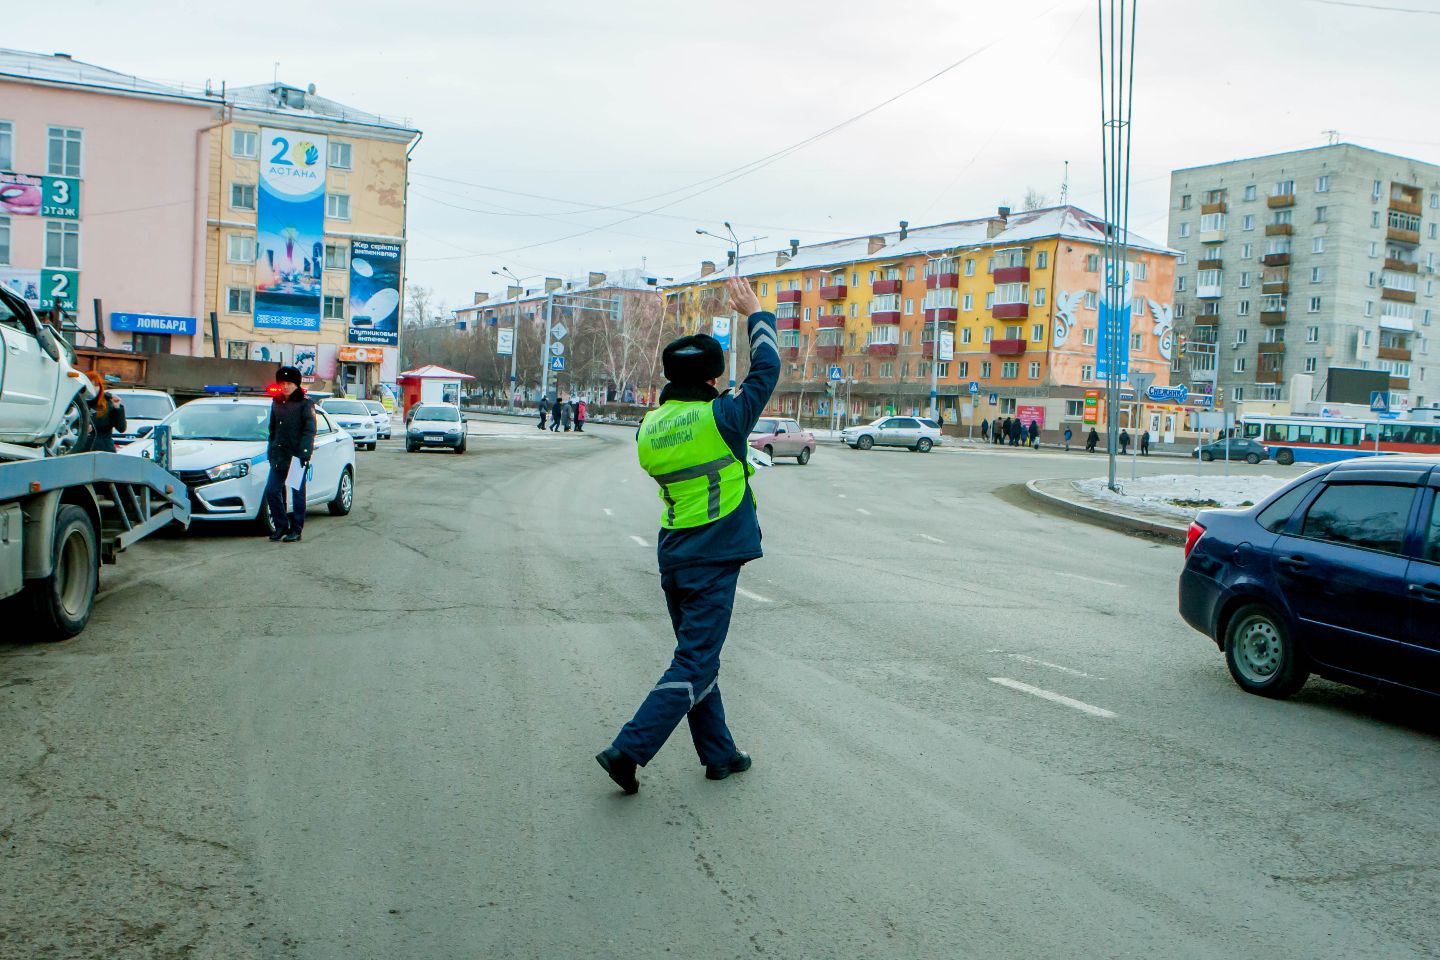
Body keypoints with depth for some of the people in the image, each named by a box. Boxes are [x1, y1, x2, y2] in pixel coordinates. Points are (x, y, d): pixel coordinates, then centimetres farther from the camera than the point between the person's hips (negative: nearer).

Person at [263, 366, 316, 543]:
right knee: (271, 490, 2)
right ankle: (281, 526, 15)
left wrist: (304, 453, -19)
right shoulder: (276, 403, 14)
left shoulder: (305, 403, -4)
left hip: (297, 455, -6)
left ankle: (296, 530, 7)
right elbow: (273, 429, 22)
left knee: (297, 492, 0)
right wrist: (271, 450, 15)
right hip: (279, 455, 6)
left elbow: (309, 430, -10)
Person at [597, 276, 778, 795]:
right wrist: (755, 312, 10)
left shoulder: (650, 426, 3)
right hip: (713, 558, -7)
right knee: (695, 665, -2)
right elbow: (766, 370, -2)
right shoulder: (721, 417, -13)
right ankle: (629, 749, -8)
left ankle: (718, 753, 25)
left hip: (673, 556, 7)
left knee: (697, 655, 16)